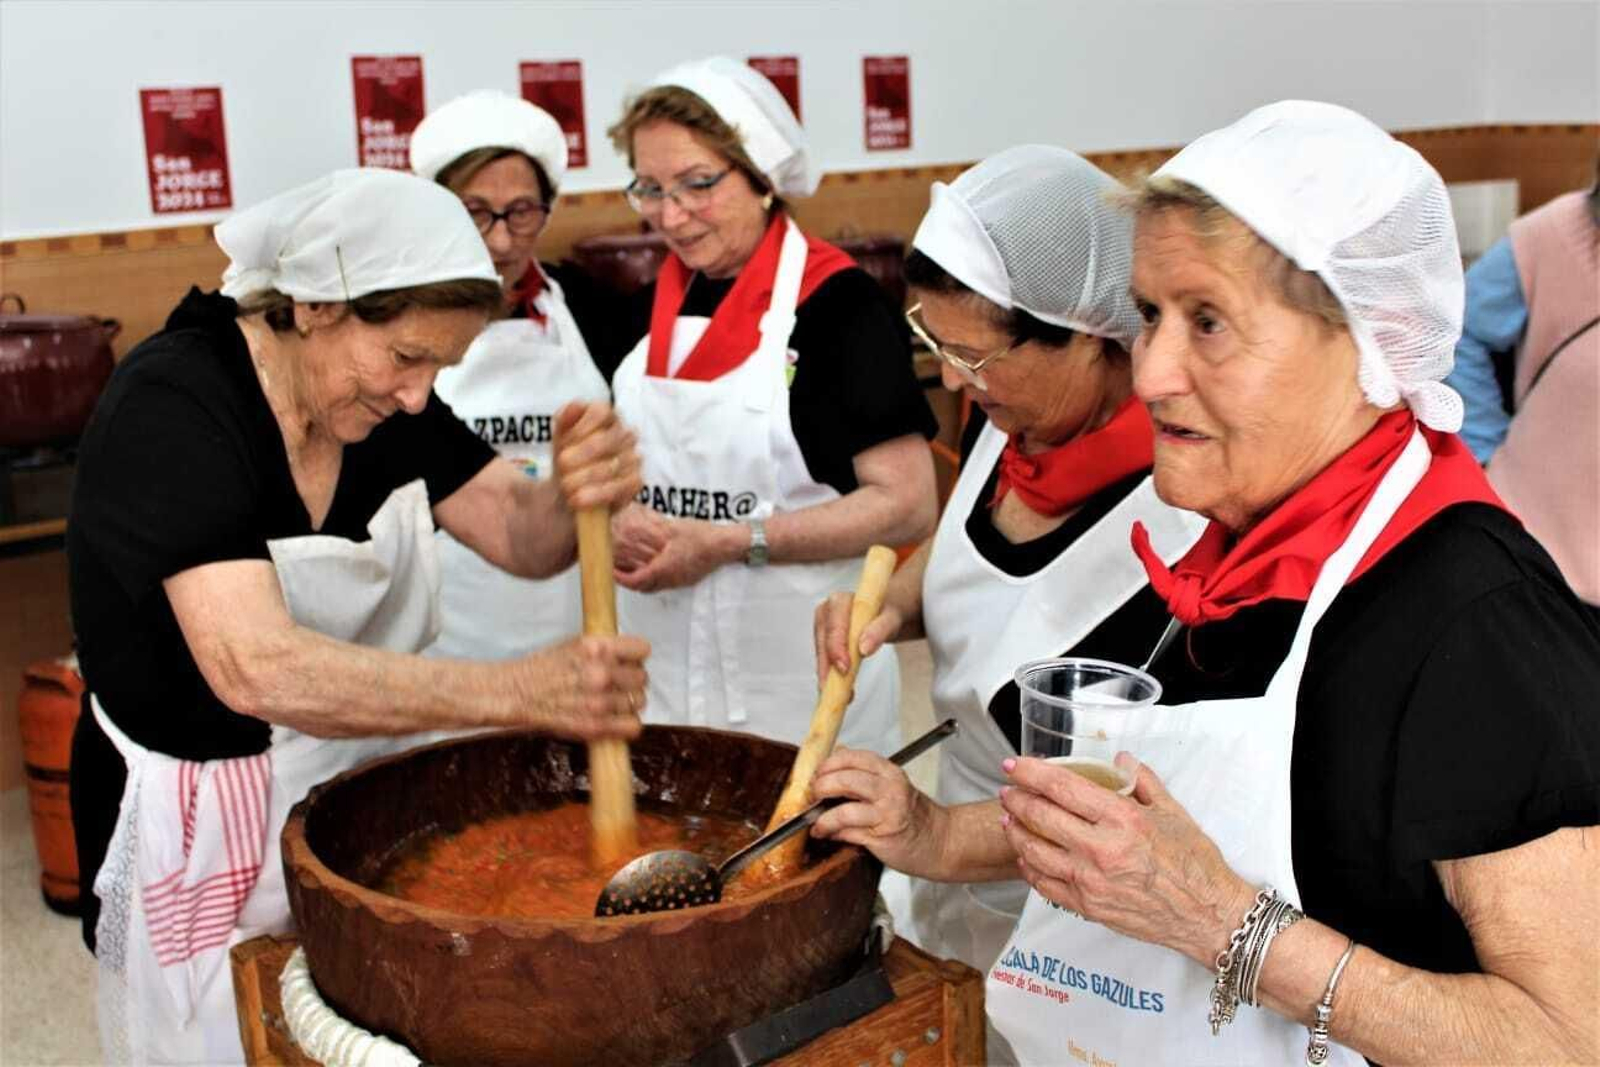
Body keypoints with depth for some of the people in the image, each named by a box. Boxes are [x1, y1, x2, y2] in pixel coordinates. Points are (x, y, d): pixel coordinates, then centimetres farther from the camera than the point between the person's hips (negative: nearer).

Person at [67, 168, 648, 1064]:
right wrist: (521, 690, -43)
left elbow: (521, 535, -6)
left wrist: (582, 495, -29)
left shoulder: (381, 396, -3)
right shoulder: (170, 409, -24)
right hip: (208, 839, -6)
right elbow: (254, 667, -37)